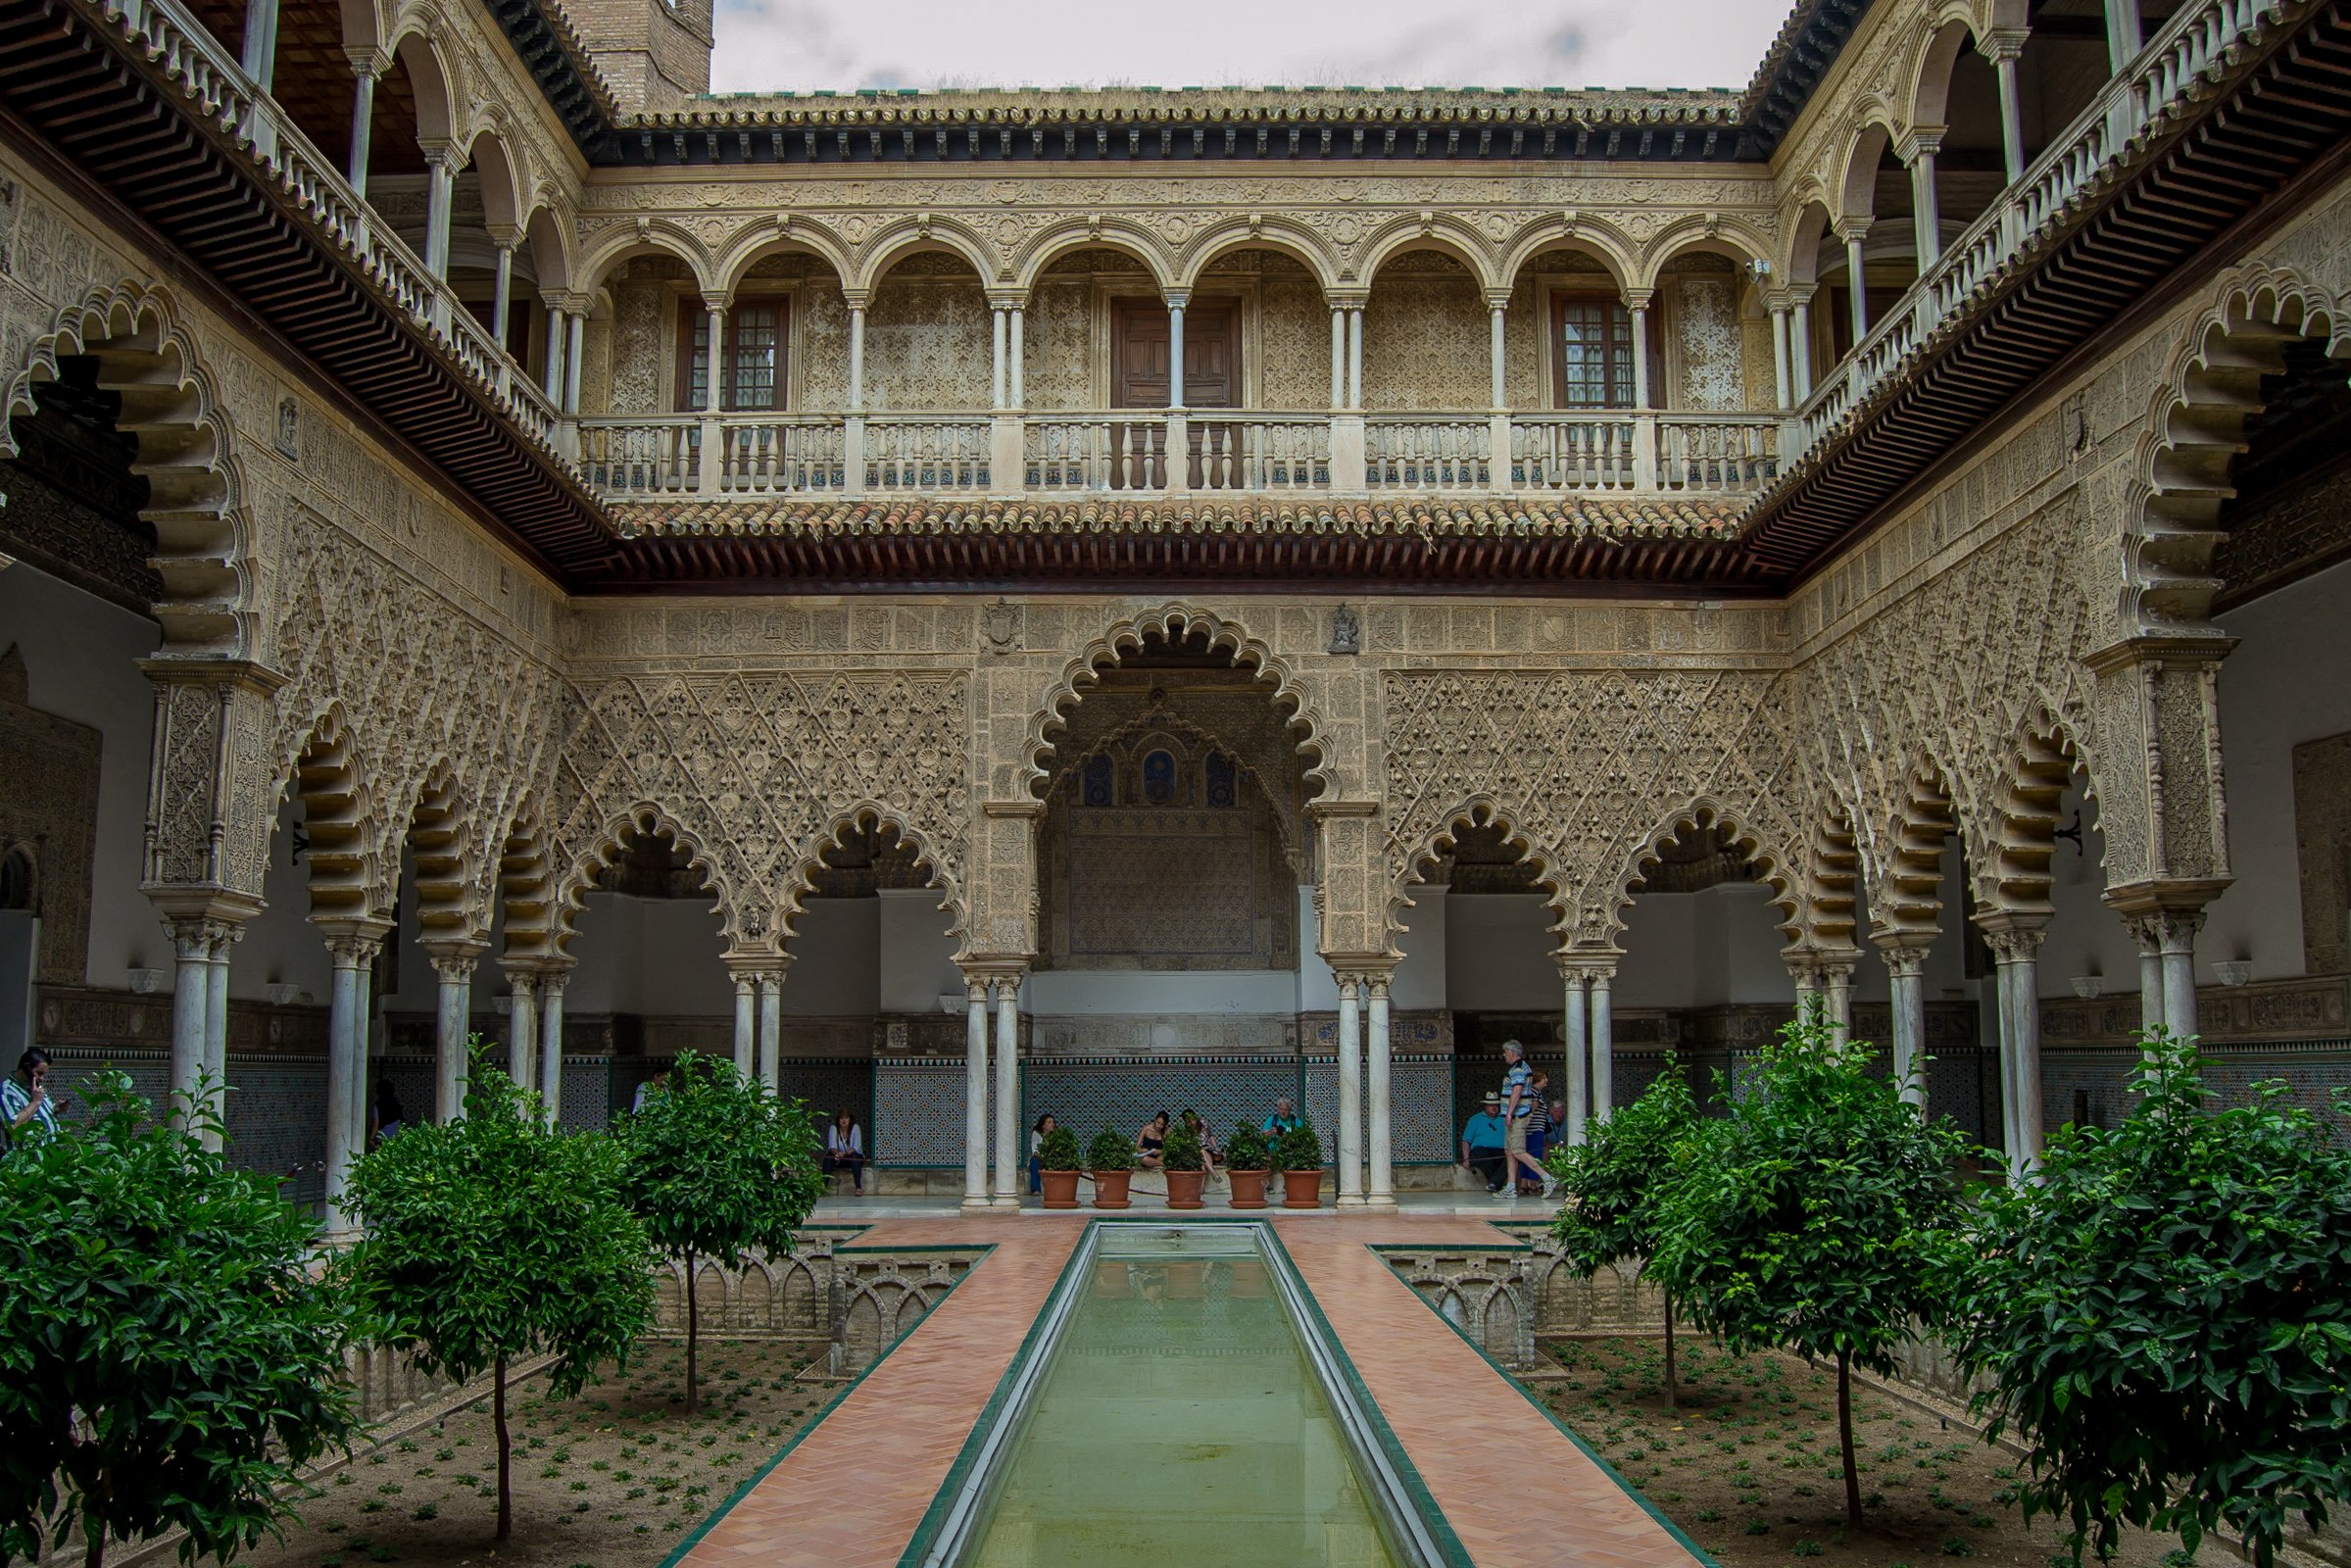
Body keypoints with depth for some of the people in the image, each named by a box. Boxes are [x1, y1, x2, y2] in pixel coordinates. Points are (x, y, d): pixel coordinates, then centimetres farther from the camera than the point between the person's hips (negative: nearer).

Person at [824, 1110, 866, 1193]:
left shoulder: (855, 1128, -14)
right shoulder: (833, 1128, -9)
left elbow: (856, 1147, -22)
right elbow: (832, 1146, -20)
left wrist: (844, 1153, -40)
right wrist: (836, 1153, -44)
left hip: (854, 1157, -2)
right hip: (839, 1159, 2)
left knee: (854, 1156, -35)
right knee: (829, 1156, -28)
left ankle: (858, 1187, -36)